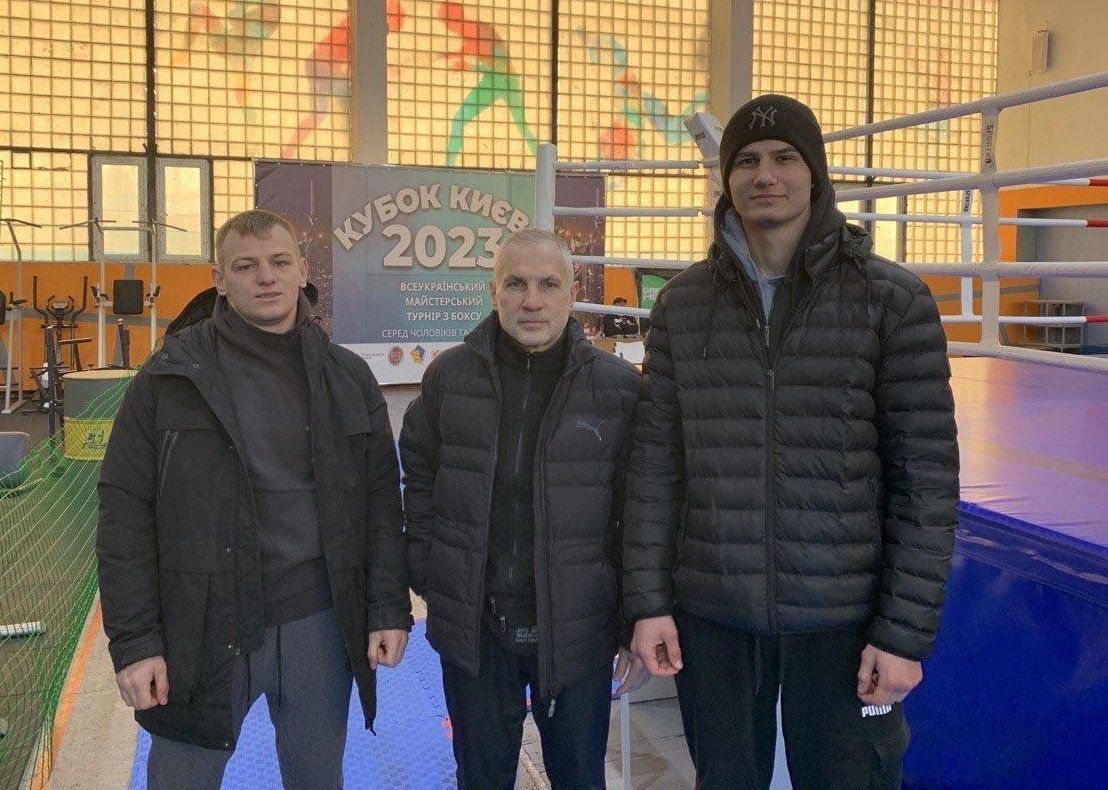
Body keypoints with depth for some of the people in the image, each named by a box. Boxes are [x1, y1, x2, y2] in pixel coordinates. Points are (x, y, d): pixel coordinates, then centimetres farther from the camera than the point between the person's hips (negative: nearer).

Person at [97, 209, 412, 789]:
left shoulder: (348, 378, 4)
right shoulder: (171, 377, -4)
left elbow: (381, 502, 6)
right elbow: (125, 513, -5)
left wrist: (389, 608, 0)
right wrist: (133, 639, -9)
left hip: (320, 626, 2)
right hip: (202, 631, -2)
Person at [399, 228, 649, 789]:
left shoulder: (618, 386, -7)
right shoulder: (448, 377, -2)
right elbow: (419, 485, 9)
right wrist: (428, 580, 4)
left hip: (578, 632, -1)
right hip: (472, 629, 1)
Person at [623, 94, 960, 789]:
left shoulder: (894, 302, -6)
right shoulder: (682, 304, 2)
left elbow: (925, 477, -7)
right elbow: (656, 461, 3)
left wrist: (907, 631, -9)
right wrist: (648, 601, 0)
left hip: (842, 617, -2)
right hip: (710, 614, 3)